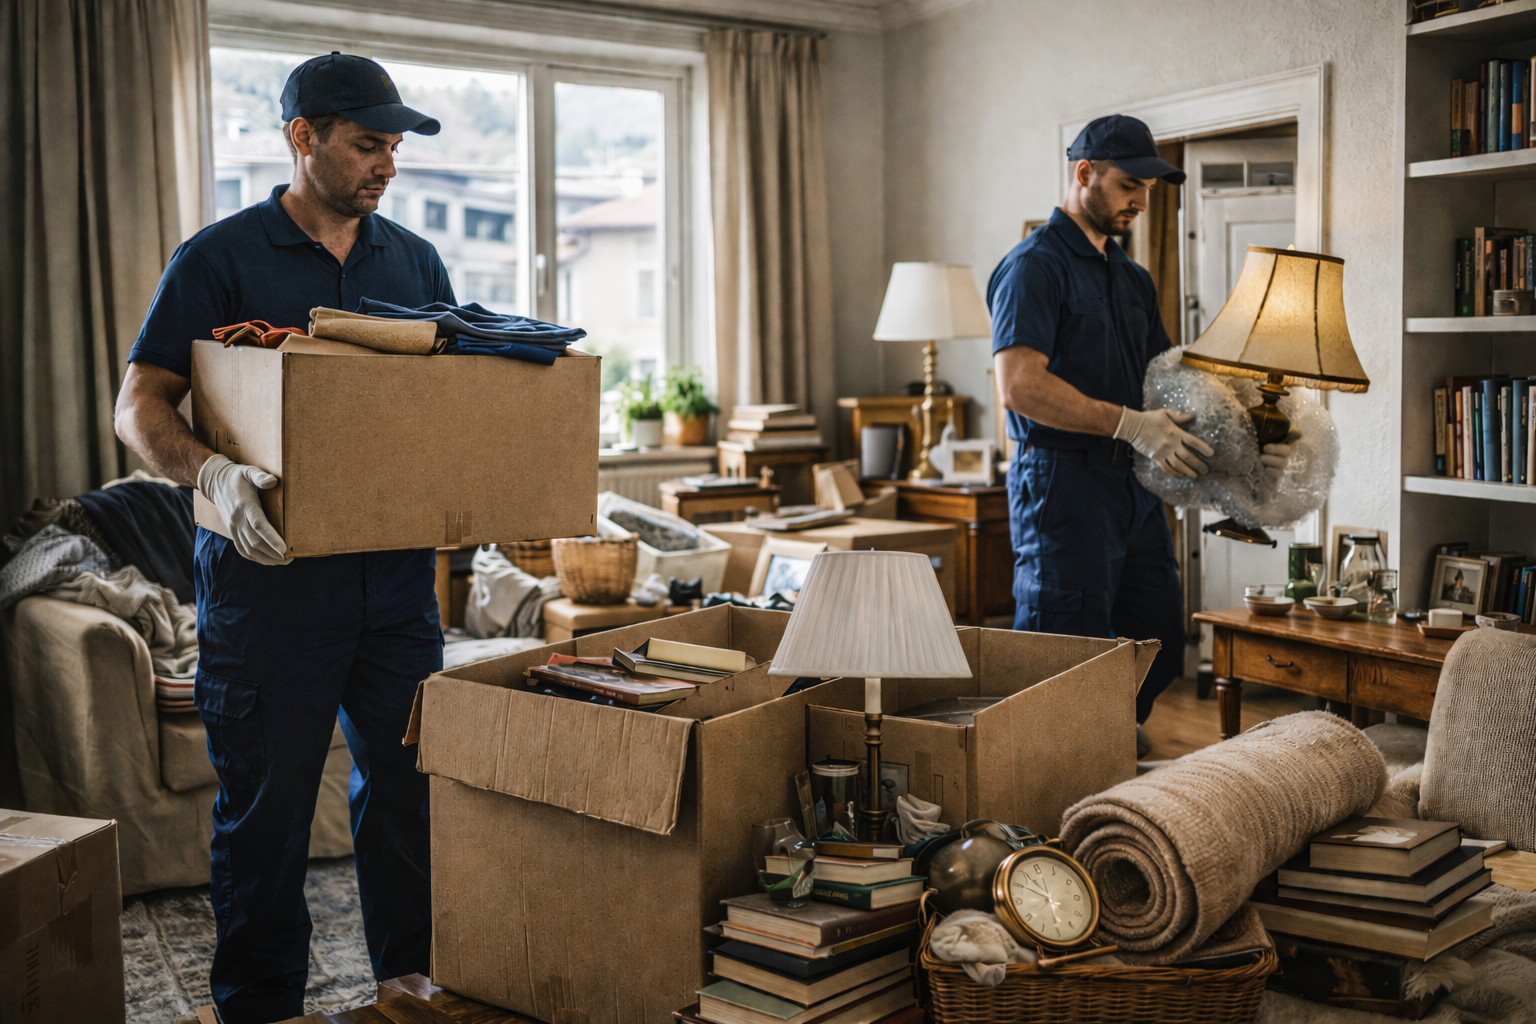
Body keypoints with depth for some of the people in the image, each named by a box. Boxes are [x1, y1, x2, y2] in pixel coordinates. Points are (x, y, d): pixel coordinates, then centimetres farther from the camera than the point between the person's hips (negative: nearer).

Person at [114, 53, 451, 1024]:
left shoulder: (416, 261, 12)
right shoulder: (221, 258, -2)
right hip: (272, 570, -4)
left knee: (409, 785, 12)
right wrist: (214, 473, -25)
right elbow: (140, 406, -6)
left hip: (396, 570, 4)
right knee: (267, 803, 5)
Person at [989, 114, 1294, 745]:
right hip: (1062, 481, -9)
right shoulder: (1035, 265, -8)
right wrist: (1129, 424, -22)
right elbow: (1020, 386, -21)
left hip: (1134, 486, 9)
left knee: (1158, 654, 13)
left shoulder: (1133, 279, 20)